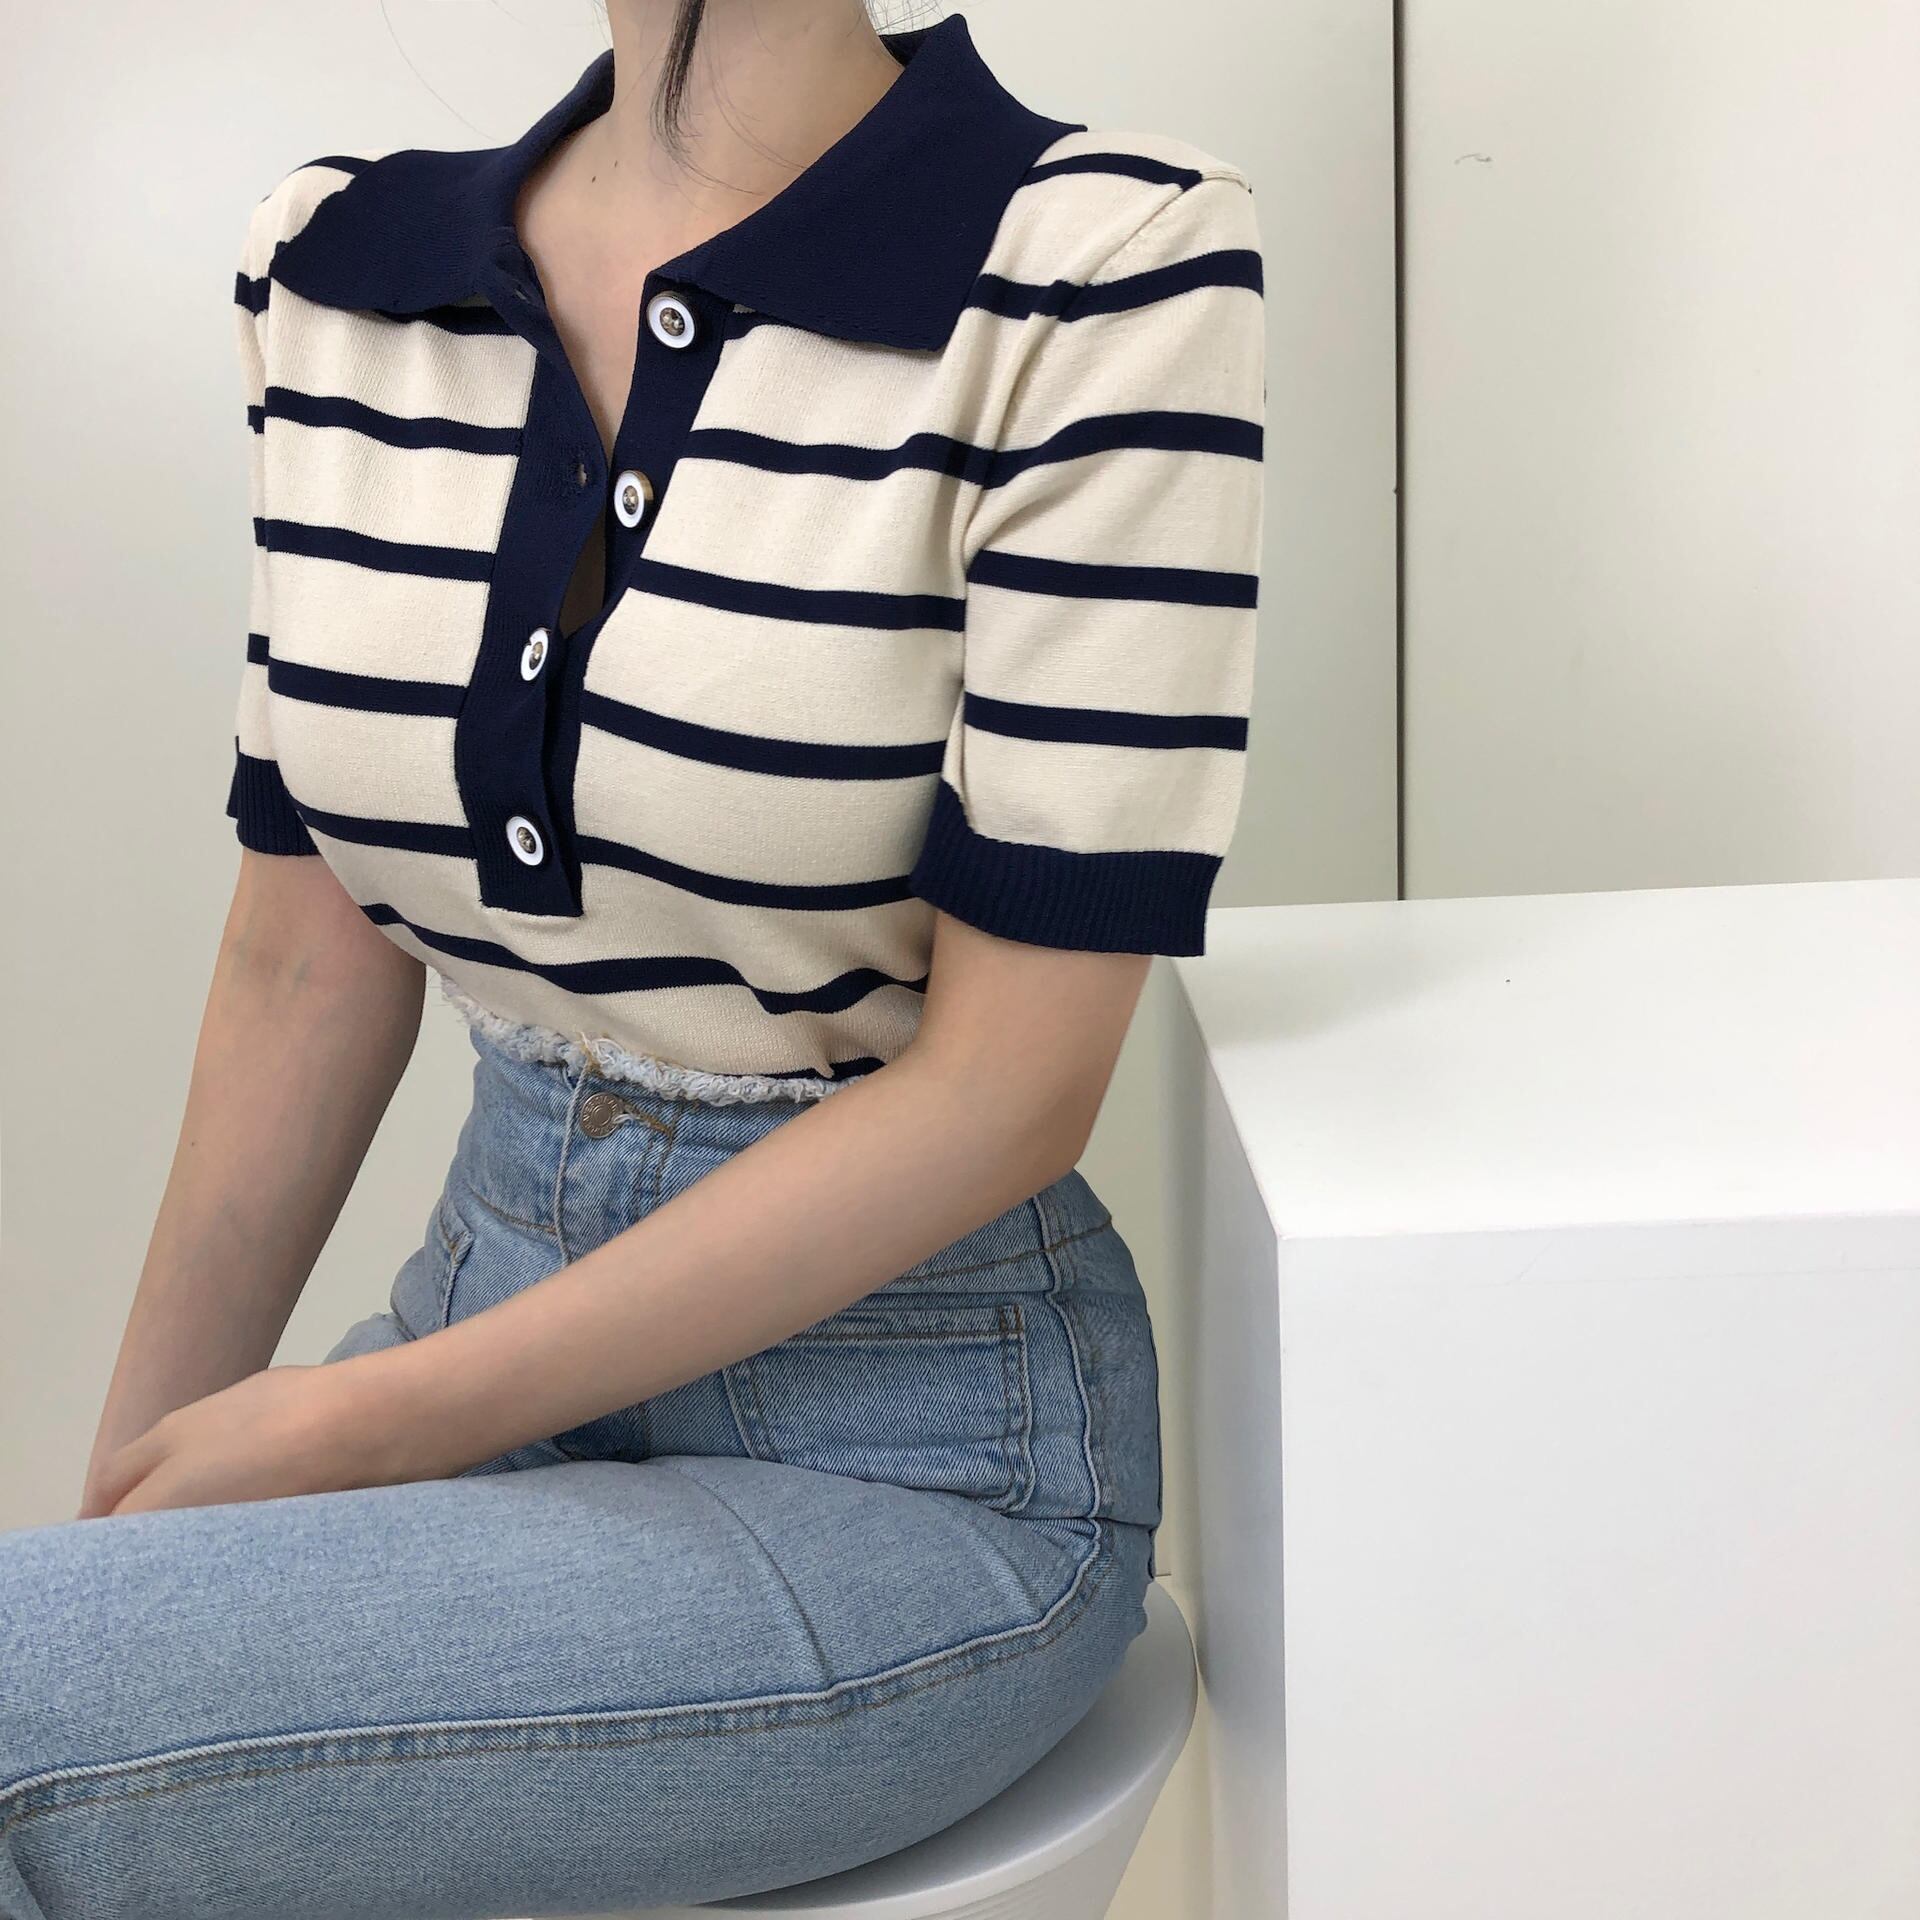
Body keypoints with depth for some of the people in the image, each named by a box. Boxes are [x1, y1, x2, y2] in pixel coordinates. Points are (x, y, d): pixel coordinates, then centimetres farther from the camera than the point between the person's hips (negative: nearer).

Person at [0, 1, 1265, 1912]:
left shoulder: (1104, 264, -15)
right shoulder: (331, 263, 3)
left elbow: (1007, 1082, -16)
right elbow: (309, 941, 8)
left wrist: (373, 1425, -14)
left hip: (908, 1451, -5)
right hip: (494, 1315, 5)